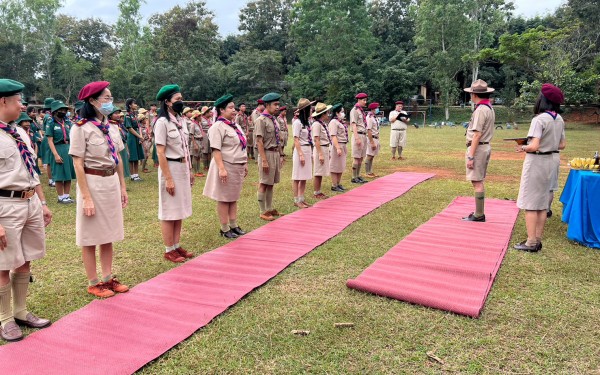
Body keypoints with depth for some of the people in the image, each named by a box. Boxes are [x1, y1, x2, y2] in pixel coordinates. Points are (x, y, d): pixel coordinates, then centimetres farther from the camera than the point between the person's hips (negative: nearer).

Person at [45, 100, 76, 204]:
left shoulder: (68, 122, 7)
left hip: (69, 149, 5)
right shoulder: (51, 123, -6)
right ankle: (61, 197, 12)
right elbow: (50, 140, -9)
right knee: (59, 175, 2)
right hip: (58, 149, -5)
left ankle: (67, 196, 19)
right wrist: (56, 154, -16)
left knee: (69, 174, 9)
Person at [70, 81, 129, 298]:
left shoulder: (112, 127, 7)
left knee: (108, 234, 14)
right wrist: (87, 198, -17)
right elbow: (78, 165, -14)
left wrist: (122, 188, 10)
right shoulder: (81, 128, -12)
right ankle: (93, 283, 18)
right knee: (91, 236, 6)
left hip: (112, 183, 6)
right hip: (92, 183, -6)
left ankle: (108, 278, 25)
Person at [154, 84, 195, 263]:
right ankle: (169, 250, 12)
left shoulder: (180, 120, 10)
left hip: (183, 168, 8)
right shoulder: (162, 122, -12)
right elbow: (160, 153, -16)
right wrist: (168, 179, -18)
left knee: (180, 209, 12)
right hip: (170, 168, -7)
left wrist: (190, 171, 13)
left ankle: (177, 246, 23)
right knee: (169, 211, 2)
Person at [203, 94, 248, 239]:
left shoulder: (235, 126, 14)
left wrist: (245, 164, 17)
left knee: (234, 198, 15)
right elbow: (216, 150, -19)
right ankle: (224, 229, 12)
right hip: (226, 167, -8)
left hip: (238, 167, 8)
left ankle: (234, 225, 25)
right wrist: (221, 169, -25)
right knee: (224, 199, 2)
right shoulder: (218, 127, -12)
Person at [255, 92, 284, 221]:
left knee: (271, 184, 15)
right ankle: (263, 212, 8)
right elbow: (259, 142, -16)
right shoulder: (261, 120, -12)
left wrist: (281, 156, 15)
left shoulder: (274, 119, 13)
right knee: (264, 184, 0)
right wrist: (264, 160, -20)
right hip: (267, 153, -8)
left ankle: (269, 209, 24)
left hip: (276, 153, 8)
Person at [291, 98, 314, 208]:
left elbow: (309, 139, 13)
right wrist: (301, 154, -18)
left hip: (308, 150, 8)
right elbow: (296, 140, -14)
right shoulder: (297, 122, -11)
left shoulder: (306, 122, 13)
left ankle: (301, 199, 20)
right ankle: (296, 201, 7)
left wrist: (311, 154, 12)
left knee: (304, 178, 12)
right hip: (300, 150, -8)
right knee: (297, 178, 0)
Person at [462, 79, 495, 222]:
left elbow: (477, 135, -20)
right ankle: (479, 212, 23)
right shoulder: (490, 108, 14)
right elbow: (486, 132, 14)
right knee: (479, 182, 15)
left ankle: (479, 215, 0)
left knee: (477, 182, -5)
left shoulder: (480, 110, -15)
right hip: (486, 146, 10)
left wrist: (470, 156, -19)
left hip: (477, 148, -10)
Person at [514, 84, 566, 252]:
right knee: (542, 203, 14)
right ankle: (538, 240, 22)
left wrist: (523, 148, -5)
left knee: (530, 203, -1)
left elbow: (534, 146, -24)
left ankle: (531, 242, 2)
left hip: (536, 161, -8)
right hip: (551, 161, 8)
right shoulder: (559, 120, 7)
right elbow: (562, 145, 12)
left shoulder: (539, 119, -18)